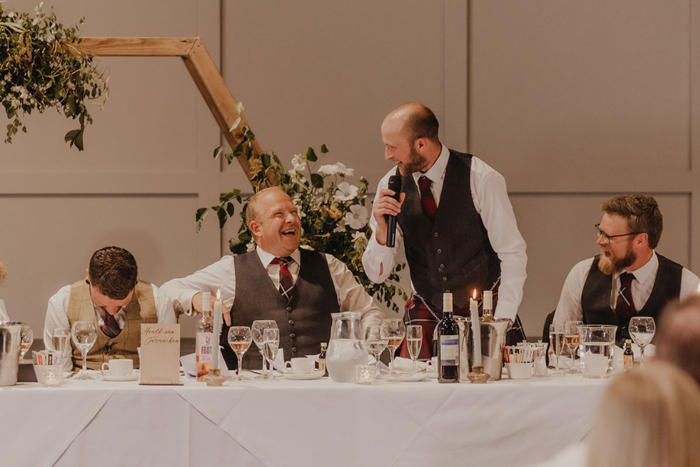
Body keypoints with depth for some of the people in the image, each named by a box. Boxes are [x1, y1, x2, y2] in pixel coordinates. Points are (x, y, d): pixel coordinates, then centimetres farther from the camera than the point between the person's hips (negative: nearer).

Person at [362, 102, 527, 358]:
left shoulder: (481, 180, -12)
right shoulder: (391, 185, -1)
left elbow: (513, 256, -10)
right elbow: (376, 274, 1)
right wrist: (382, 230, -19)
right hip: (425, 314, 3)